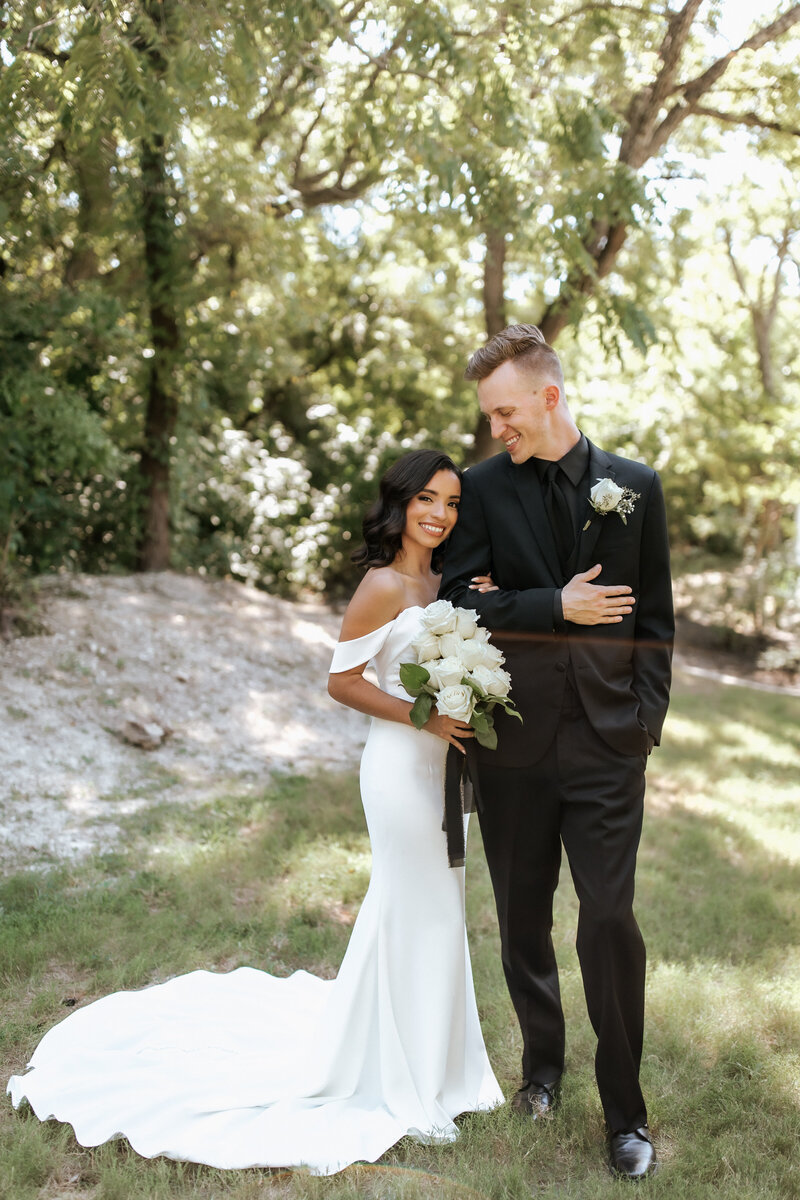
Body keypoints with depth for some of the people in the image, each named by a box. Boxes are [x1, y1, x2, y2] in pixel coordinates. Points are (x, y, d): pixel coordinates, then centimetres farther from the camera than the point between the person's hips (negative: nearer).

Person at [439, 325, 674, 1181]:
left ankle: (624, 1110, 15)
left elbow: (654, 614, 5)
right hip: (514, 741, 1)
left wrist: (646, 716, -3)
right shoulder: (483, 488, 1)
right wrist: (558, 606, -14)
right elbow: (462, 600, -6)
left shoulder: (636, 486, 3)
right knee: (523, 918, 14)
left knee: (610, 919, -2)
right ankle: (542, 1064, 36)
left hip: (606, 741, -1)